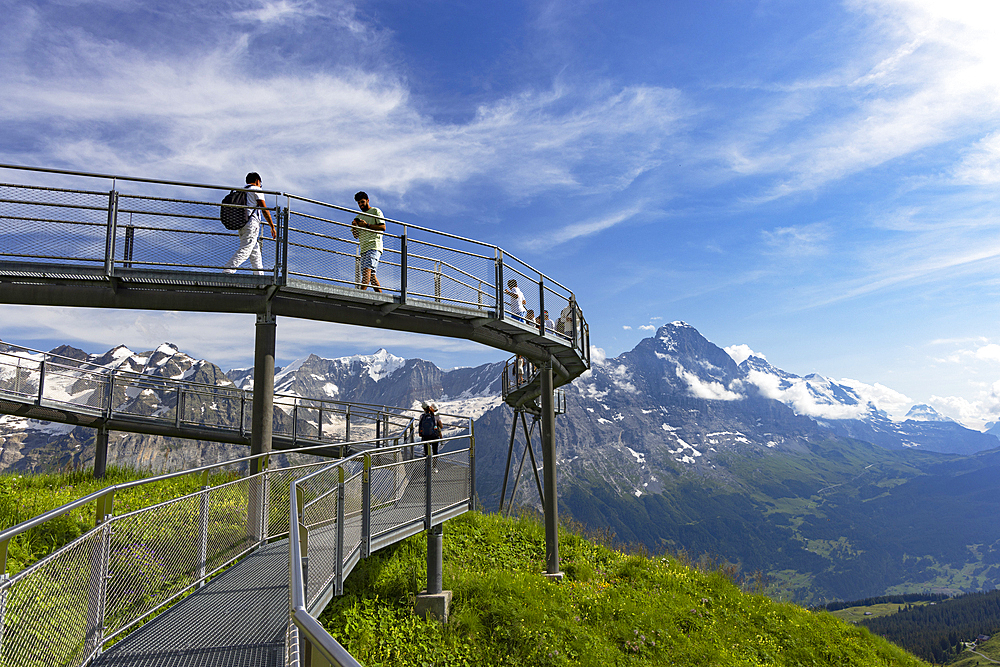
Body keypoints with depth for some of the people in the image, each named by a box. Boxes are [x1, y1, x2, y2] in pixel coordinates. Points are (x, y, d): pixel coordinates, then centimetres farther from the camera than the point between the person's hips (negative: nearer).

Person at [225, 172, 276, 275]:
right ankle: (227, 271, -23)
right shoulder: (256, 190, 2)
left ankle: (260, 276, 9)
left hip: (241, 225, 8)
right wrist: (272, 227, -3)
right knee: (244, 250, -13)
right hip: (252, 224, -8)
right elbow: (264, 210, -5)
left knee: (255, 253, 11)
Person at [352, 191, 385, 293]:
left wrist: (367, 225, -12)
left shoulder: (375, 211, 8)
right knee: (371, 275, 0)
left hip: (374, 246, -7)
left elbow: (383, 227, -5)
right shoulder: (359, 216, 27)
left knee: (367, 269, -23)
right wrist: (354, 226, 2)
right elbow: (356, 235, 22)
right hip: (363, 248, 7)